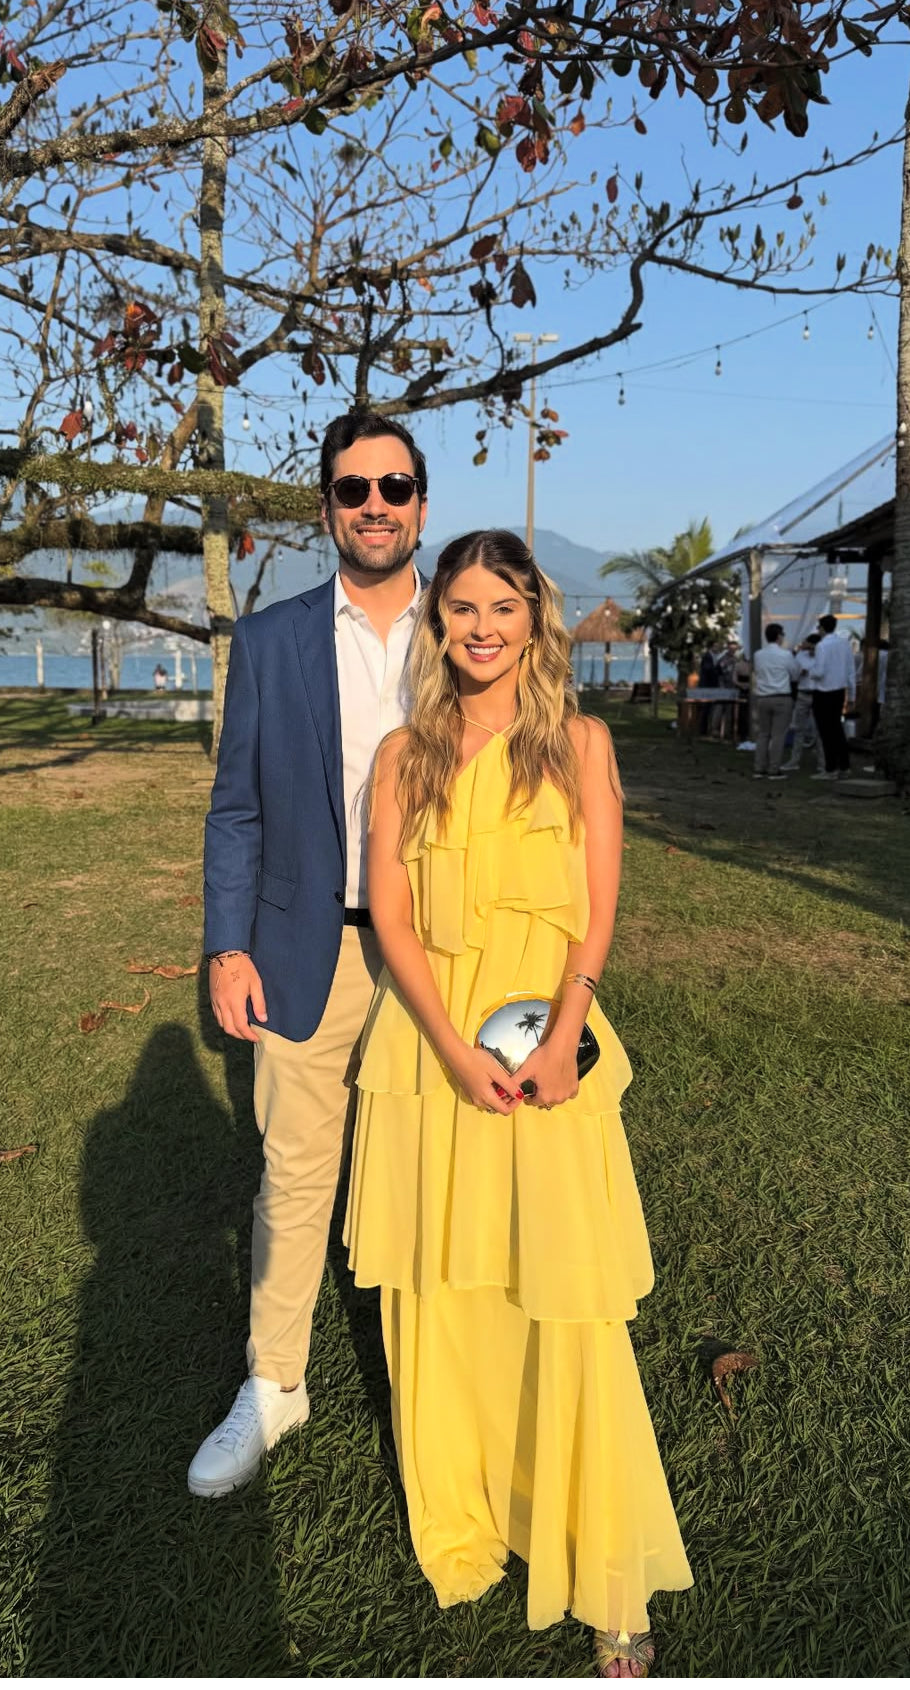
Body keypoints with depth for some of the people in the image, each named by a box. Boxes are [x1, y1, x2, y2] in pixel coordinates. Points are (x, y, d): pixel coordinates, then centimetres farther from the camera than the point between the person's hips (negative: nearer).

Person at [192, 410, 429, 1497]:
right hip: (307, 954, 0)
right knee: (294, 1174, 10)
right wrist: (227, 946, -4)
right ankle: (273, 1385, 30)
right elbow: (237, 807, 3)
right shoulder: (268, 642, 3)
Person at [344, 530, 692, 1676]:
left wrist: (560, 1036, -15)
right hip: (429, 1039, 2)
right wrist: (457, 1052, -11)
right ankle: (460, 1525, 32)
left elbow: (598, 909, -1)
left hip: (551, 1037, -2)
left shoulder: (578, 742, 2)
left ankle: (605, 1580, 15)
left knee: (568, 1305, -1)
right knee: (439, 1294, 10)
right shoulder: (405, 754, 5)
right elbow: (389, 915, 0)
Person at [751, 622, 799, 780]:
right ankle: (774, 771, -1)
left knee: (762, 734, 11)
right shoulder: (786, 655, -8)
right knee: (778, 735, 0)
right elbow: (795, 674, 2)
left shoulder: (757, 655, 4)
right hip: (781, 698, -4)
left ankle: (759, 769, 8)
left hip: (762, 697, 4)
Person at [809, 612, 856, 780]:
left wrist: (809, 672, 3)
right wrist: (851, 694, 17)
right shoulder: (845, 644, 6)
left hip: (824, 693, -7)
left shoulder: (822, 646, -15)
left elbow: (819, 672, -20)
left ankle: (831, 770, 3)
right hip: (840, 691, 7)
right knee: (837, 728, 16)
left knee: (826, 731, 0)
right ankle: (844, 767, 20)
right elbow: (851, 671, 10)